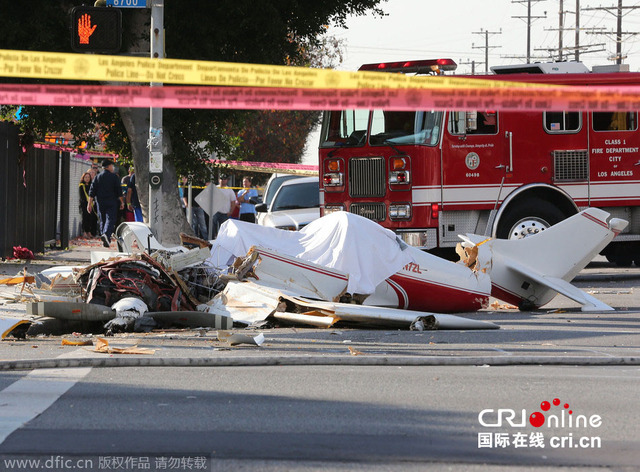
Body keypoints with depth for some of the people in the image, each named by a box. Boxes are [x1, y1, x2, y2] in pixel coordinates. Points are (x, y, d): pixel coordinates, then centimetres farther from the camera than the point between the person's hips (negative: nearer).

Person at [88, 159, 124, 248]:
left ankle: (105, 241, 14)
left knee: (102, 221, 12)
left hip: (100, 203, 4)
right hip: (111, 203, -4)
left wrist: (90, 203, 6)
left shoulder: (97, 177, 7)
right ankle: (106, 234, -33)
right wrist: (122, 202, 5)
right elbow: (119, 191, -3)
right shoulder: (114, 177, -2)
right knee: (110, 219, -7)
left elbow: (92, 191, 4)